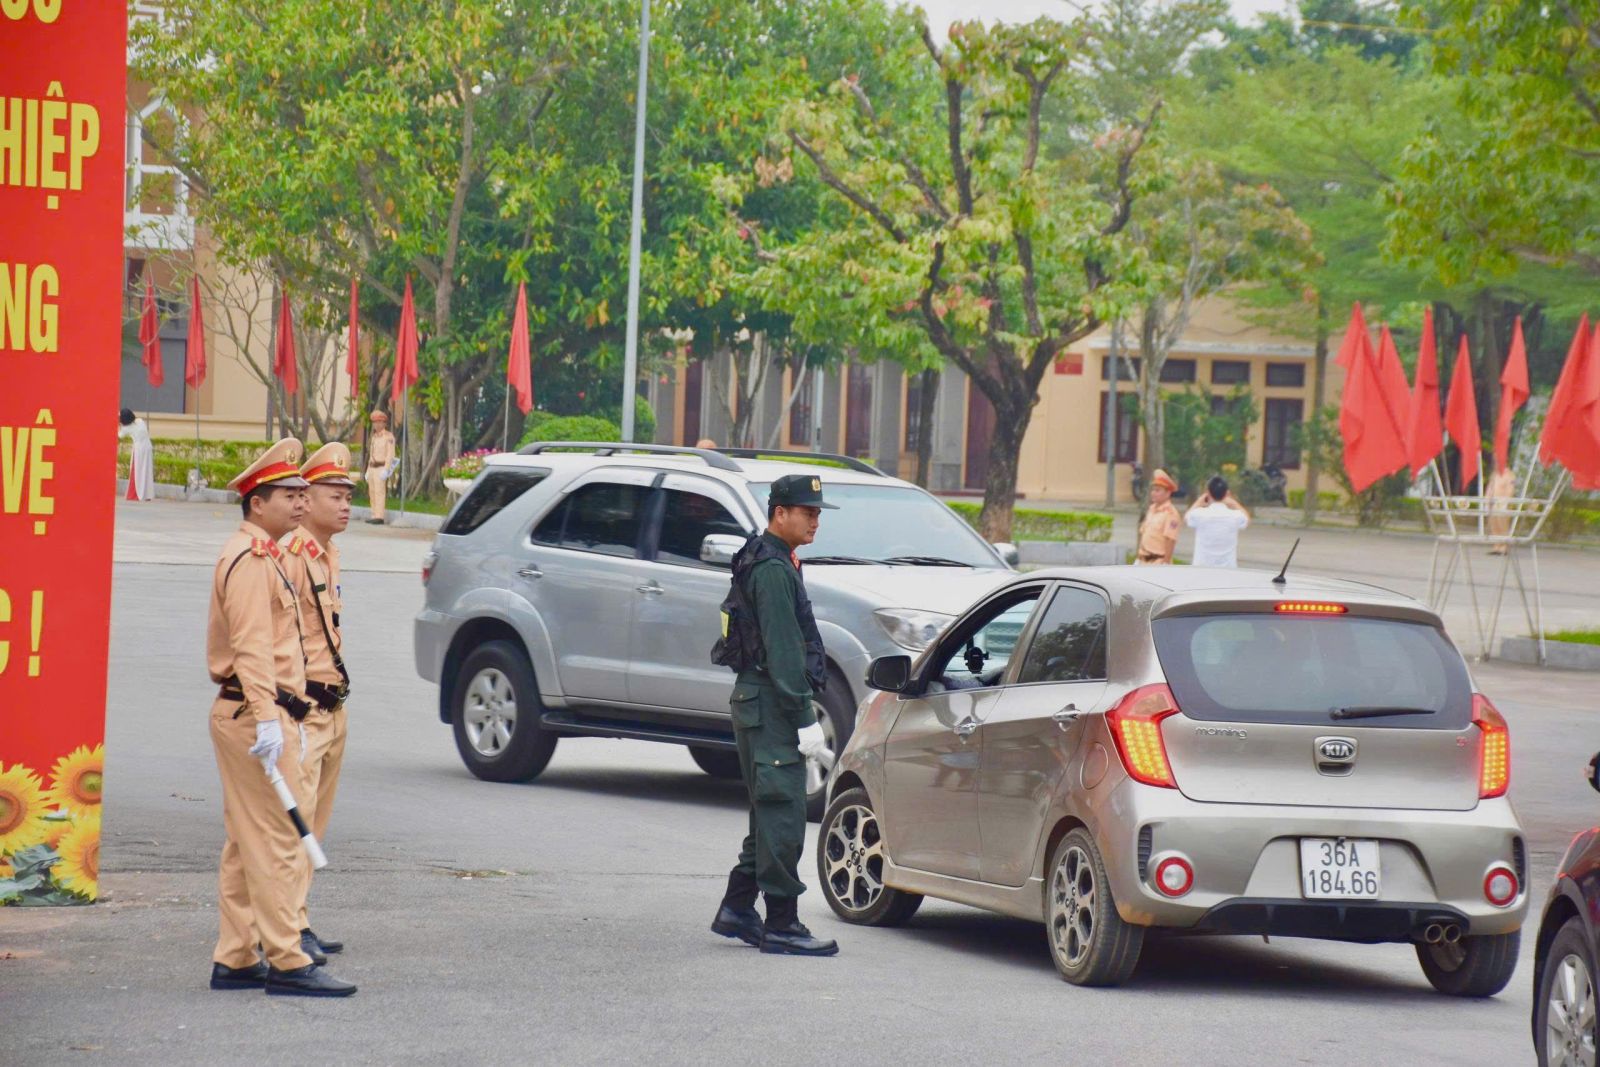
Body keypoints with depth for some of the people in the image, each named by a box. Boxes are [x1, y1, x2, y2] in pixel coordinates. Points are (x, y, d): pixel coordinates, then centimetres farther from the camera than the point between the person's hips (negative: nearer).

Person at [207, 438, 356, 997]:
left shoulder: (261, 556, 20)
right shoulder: (250, 559, -13)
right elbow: (251, 646, -22)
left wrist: (286, 717, 26)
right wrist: (267, 719, -28)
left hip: (243, 714, 11)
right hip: (255, 713, -11)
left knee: (247, 843, 11)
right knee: (276, 840, -10)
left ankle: (235, 960, 13)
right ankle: (286, 962, -11)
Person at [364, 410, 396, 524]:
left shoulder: (389, 437, -8)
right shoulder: (374, 437, 18)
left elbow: (390, 454, -15)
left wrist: (386, 470, -22)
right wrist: (368, 470, 17)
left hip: (381, 468, -9)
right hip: (372, 468, 9)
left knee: (379, 492, -14)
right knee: (372, 493, 8)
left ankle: (379, 517, -18)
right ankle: (375, 516, 12)